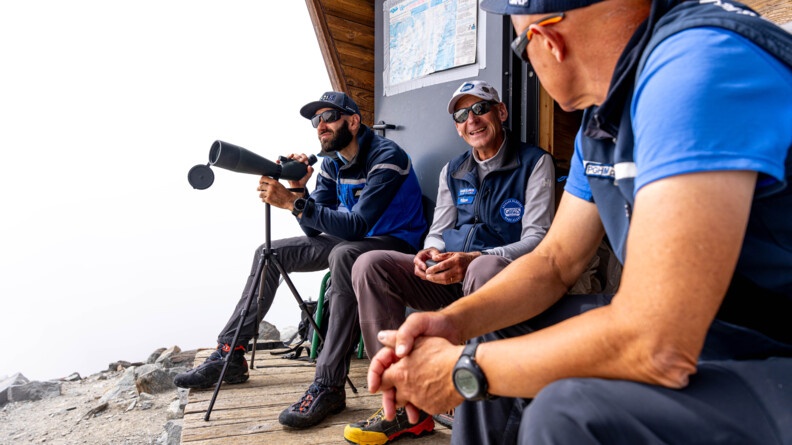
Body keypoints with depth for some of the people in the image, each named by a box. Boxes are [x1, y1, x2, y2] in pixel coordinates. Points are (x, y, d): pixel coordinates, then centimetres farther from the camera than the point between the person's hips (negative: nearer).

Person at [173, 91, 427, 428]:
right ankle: (229, 354, 9)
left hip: (395, 242, -8)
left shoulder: (386, 157, -20)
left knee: (343, 254, -41)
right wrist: (298, 190, -17)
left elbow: (357, 225, -30)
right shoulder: (331, 162, 5)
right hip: (351, 239, 9)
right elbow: (313, 228, 1)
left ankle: (329, 386, -37)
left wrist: (293, 203, -34)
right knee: (270, 253, 5)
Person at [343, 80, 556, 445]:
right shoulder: (452, 171, 18)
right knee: (370, 265, -14)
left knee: (487, 268, -41)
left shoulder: (534, 162, 0)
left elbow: (537, 239, -9)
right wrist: (430, 252, -10)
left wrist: (473, 260, -25)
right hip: (449, 279, 6)